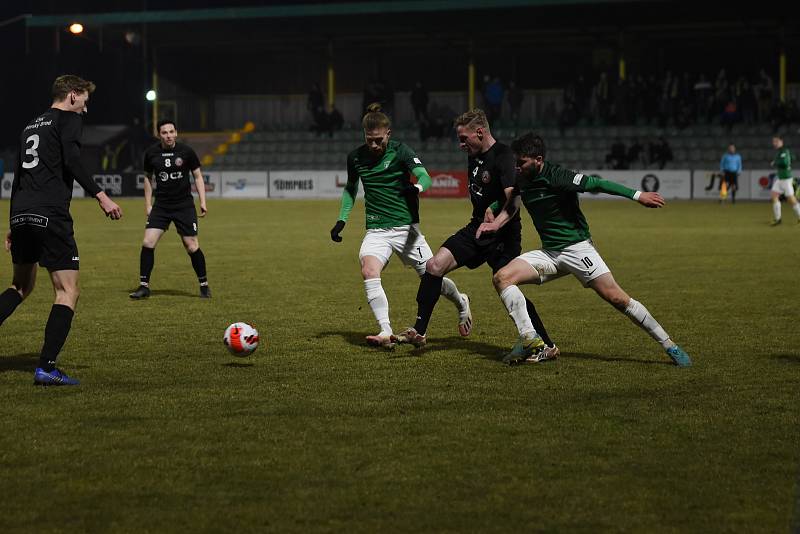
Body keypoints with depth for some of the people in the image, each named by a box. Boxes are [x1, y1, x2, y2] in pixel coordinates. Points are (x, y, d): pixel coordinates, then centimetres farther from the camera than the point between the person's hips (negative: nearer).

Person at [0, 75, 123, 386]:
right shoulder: (69, 119, 2)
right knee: (68, 292, -3)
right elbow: (72, 162, -15)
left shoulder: (31, 126, 25)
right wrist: (101, 197, -17)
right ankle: (46, 368, -11)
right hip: (51, 215, -8)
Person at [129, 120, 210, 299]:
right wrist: (148, 204, 10)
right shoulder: (151, 153, 0)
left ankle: (204, 285, 14)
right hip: (161, 205, 2)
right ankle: (144, 286, 1)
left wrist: (203, 202, -5)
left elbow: (198, 176, 3)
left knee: (192, 246, -4)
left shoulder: (186, 151, -5)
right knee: (147, 243, -10)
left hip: (184, 205, -2)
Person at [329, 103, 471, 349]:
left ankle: (461, 303, 38)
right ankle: (386, 333, -28)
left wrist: (416, 188, -44)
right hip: (376, 230, 3)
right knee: (369, 272, -26)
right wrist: (341, 220, 12)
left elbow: (424, 177, -21)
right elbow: (350, 188, 22)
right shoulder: (356, 157, 4)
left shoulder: (400, 151, -7)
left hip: (406, 228, -2)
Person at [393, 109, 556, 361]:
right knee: (435, 265, -7)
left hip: (503, 237, -8)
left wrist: (495, 223, -43)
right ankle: (419, 332, -1)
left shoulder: (503, 156, -16)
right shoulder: (474, 157, 10)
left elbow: (514, 198, -29)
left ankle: (548, 346, 3)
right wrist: (489, 209, 3)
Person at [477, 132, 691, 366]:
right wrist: (495, 223, 4)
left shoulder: (557, 176, -17)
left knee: (615, 297, -15)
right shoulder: (521, 181, 4)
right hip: (548, 253, 7)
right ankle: (529, 337, -17)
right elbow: (510, 204, 24)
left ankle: (670, 347, -5)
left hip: (576, 248, -6)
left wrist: (637, 195, -26)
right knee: (502, 277, -13)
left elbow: (596, 184, -20)